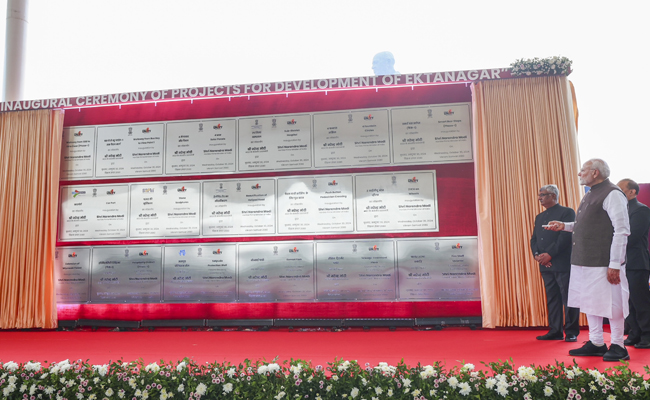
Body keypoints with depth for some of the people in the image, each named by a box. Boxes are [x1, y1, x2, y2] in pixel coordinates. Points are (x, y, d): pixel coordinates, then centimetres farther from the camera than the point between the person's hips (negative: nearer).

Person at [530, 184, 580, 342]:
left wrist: (550, 254, -17)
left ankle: (571, 332, 7)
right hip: (546, 265, 7)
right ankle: (555, 331, 13)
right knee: (552, 299, 8)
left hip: (563, 264, -6)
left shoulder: (567, 212, -2)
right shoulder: (539, 217, 19)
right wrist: (537, 255, -4)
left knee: (568, 299, -1)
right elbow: (534, 239, 15)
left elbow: (566, 235, -13)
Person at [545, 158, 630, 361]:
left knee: (611, 303, 1)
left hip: (603, 262, -9)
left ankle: (618, 346, 15)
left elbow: (621, 230, -18)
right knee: (589, 302, 14)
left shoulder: (612, 194, -13)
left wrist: (615, 264, -21)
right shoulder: (591, 195, 16)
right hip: (585, 261, 9)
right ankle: (596, 343, 26)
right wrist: (565, 225, 11)